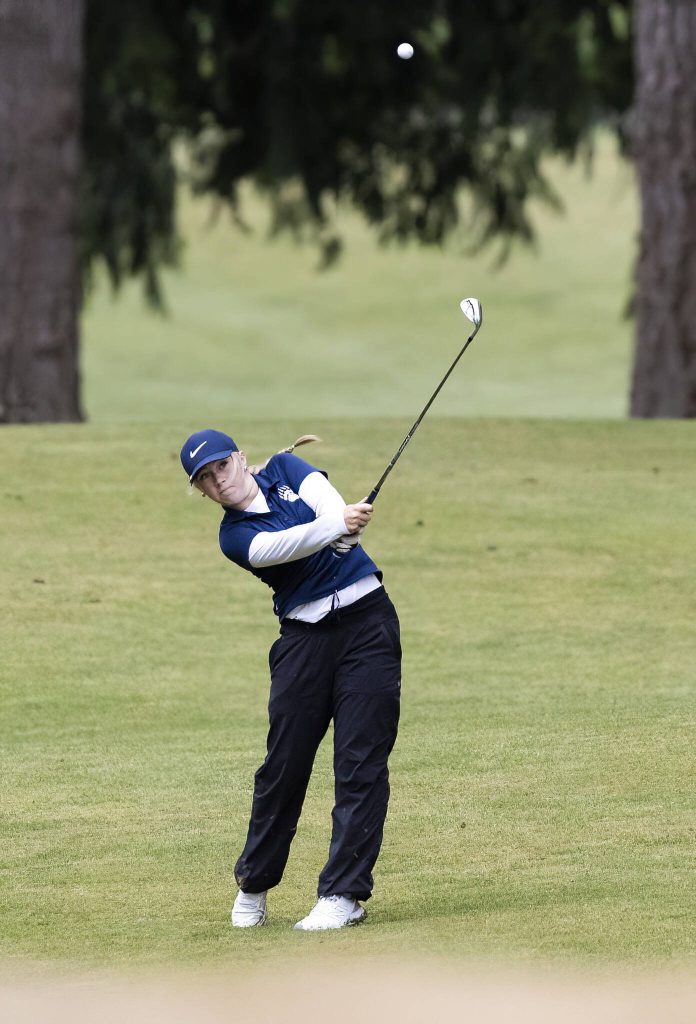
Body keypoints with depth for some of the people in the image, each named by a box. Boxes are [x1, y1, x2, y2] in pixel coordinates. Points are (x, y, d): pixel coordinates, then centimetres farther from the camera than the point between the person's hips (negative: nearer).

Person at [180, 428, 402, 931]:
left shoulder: (286, 470, 7)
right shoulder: (235, 537, 0)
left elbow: (329, 504, -12)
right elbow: (282, 546, -21)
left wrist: (346, 525, -36)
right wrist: (337, 525, -38)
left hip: (366, 620, 0)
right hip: (304, 638, 0)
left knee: (361, 763, -7)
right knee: (284, 764, 3)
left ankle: (344, 894, -8)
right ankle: (254, 885, 22)